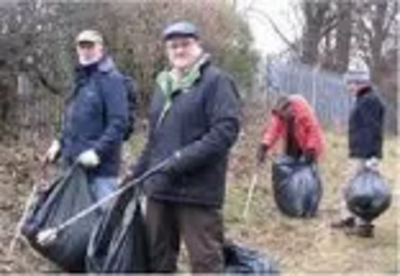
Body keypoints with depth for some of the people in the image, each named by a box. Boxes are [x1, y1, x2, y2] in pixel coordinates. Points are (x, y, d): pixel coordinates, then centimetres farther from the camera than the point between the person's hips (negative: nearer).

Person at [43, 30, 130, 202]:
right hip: (74, 164, 9)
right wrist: (60, 142, 13)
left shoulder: (111, 79, -10)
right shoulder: (80, 79, 17)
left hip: (100, 168, -9)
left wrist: (98, 151, -23)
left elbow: (119, 122, -18)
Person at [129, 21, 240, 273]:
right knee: (159, 258, 16)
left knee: (205, 261, -1)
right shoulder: (164, 84, 17)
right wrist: (137, 174, 20)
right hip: (160, 188, 7)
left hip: (197, 190, -7)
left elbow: (226, 129, -18)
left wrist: (183, 159, -22)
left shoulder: (216, 81, -6)